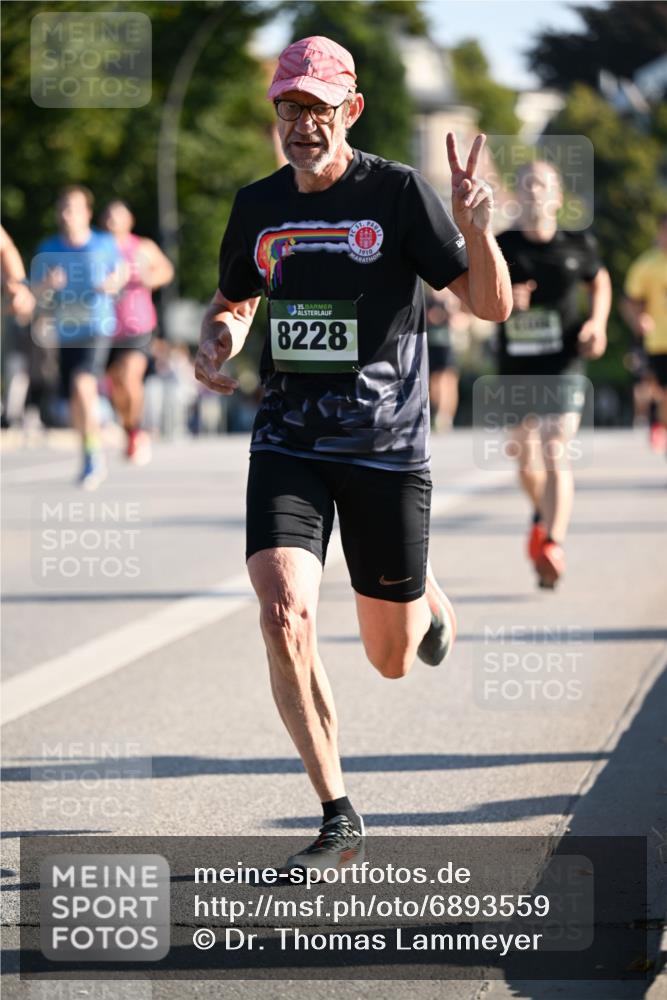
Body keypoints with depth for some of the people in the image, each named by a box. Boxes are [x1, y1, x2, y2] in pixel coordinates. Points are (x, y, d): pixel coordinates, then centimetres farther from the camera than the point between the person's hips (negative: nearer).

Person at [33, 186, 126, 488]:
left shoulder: (105, 244, -4)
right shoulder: (49, 248, 0)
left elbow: (122, 272, 12)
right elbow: (37, 291, 4)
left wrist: (115, 283, -10)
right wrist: (48, 285, -18)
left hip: (98, 327, -3)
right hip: (66, 332, 4)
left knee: (83, 383, -25)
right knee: (75, 401, 9)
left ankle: (94, 455, -16)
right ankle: (91, 458, 33)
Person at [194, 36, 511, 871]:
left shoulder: (398, 192, -7)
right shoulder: (258, 205, 5)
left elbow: (492, 304, -8)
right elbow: (234, 299, 24)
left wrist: (474, 228, -27)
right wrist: (217, 339, 1)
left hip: (387, 447, -2)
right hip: (287, 444, 2)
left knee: (392, 660, 7)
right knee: (283, 618, -20)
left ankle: (423, 598, 46)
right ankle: (337, 819, -8)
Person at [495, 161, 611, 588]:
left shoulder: (578, 245, 0)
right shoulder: (500, 247, -2)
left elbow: (600, 281, 20)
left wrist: (598, 322, 3)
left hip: (564, 365, -2)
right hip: (516, 367, 2)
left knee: (556, 453, -16)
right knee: (526, 458, 13)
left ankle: (554, 544, -22)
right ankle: (543, 512, 44)